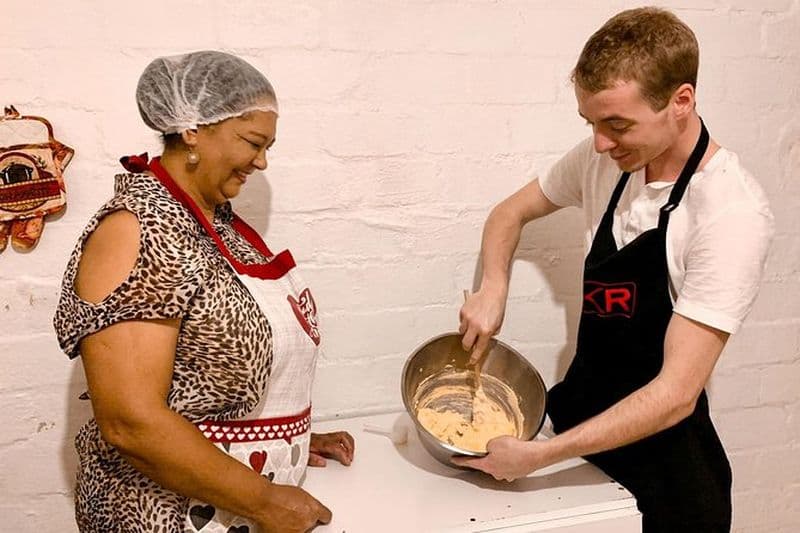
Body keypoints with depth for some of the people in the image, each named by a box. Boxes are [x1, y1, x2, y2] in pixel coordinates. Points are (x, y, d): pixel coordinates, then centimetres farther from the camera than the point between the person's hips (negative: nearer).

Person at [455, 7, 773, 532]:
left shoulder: (732, 211, -25)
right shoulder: (603, 159, -7)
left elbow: (676, 393, -26)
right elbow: (511, 213, 9)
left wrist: (539, 455, -27)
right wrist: (493, 289, -9)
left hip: (663, 455, -5)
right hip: (578, 412, 6)